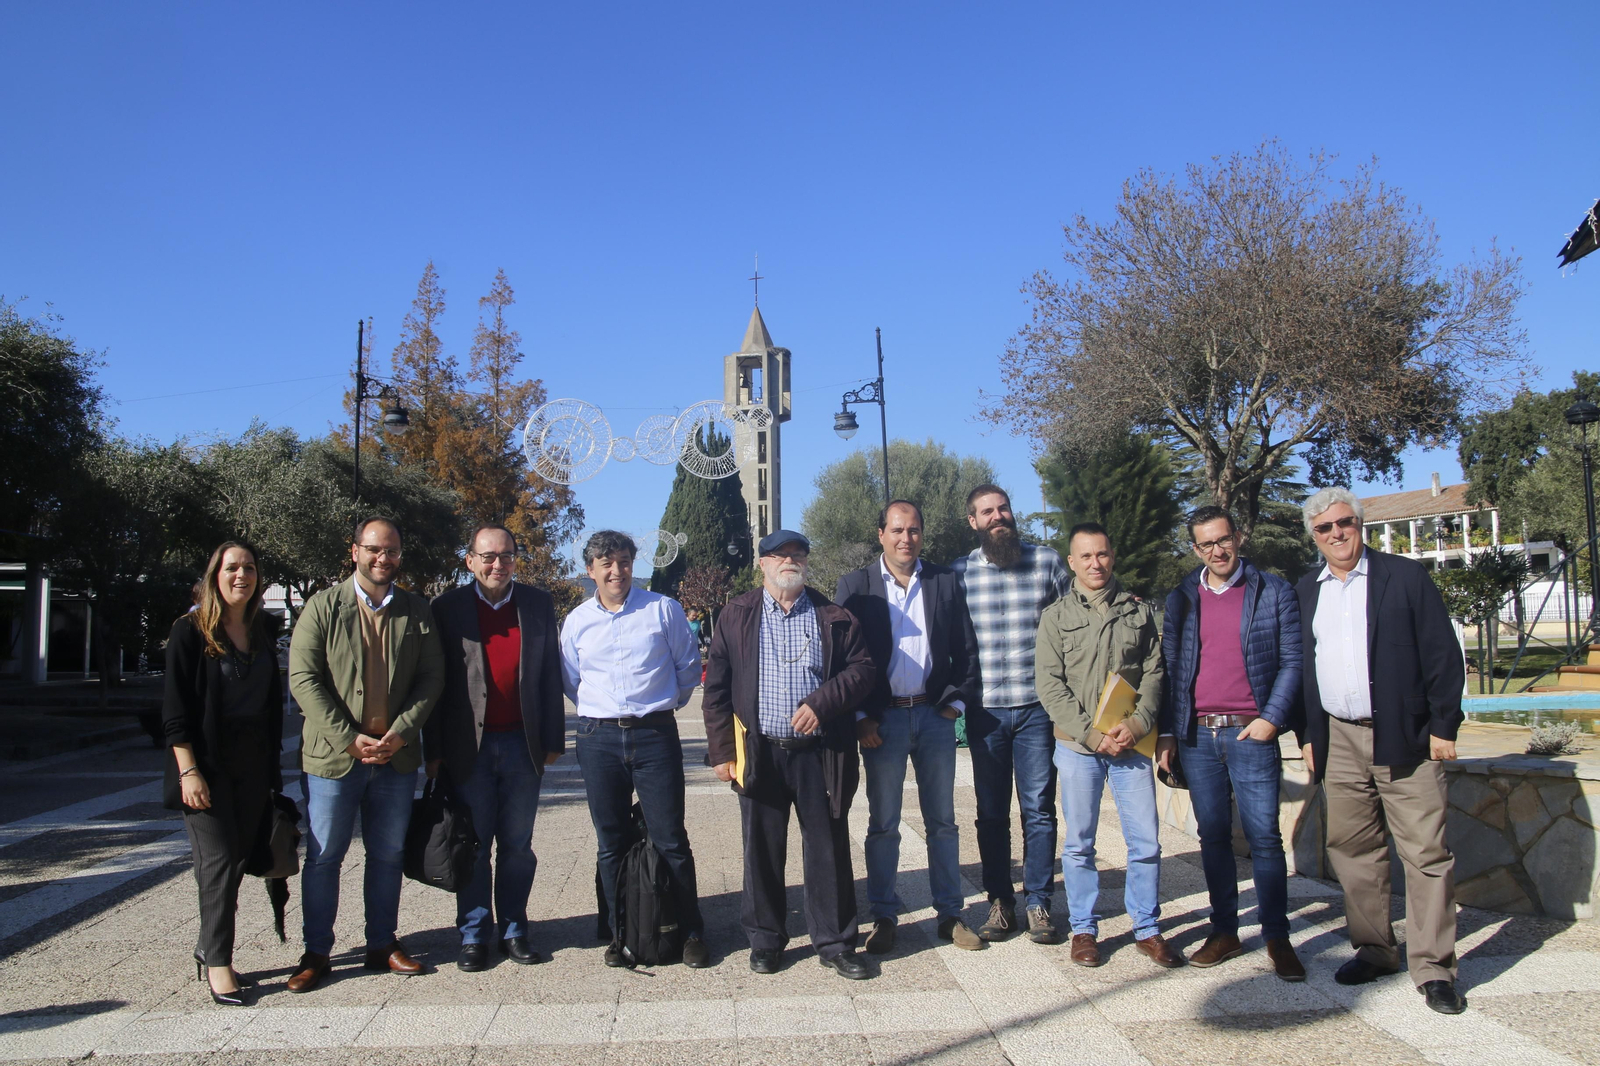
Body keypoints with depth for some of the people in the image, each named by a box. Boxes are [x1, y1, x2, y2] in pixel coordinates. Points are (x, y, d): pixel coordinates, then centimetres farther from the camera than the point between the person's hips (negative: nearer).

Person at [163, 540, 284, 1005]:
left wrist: (273, 764, 11)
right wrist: (189, 771, -14)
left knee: (236, 861, 7)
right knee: (219, 860, -7)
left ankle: (211, 949, 20)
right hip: (208, 764, -4)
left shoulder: (264, 630, 9)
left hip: (253, 765, 5)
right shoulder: (190, 631, -5)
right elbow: (174, 709, -7)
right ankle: (216, 963, 1)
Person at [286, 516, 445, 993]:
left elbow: (431, 677, 4)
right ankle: (316, 954, 18)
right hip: (333, 755, -2)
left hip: (397, 756, 3)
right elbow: (303, 679, -7)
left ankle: (382, 945, 25)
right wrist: (349, 739, -13)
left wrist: (400, 733, -10)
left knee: (388, 855, 12)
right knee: (323, 857, 5)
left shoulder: (416, 611, 5)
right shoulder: (323, 606, -2)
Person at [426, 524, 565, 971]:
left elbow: (551, 674, 7)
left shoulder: (538, 603, 6)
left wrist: (553, 739, 4)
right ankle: (474, 934, 18)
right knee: (473, 846, 6)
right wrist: (434, 749, -3)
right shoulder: (448, 608, 1)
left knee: (517, 845, 9)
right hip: (469, 746, -1)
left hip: (522, 743, 2)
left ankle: (514, 930, 21)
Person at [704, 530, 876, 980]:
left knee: (829, 848, 5)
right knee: (762, 850, 9)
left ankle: (834, 941, 18)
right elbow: (717, 688, 5)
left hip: (820, 753, 0)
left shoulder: (834, 617, 6)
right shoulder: (737, 616, 6)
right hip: (759, 753, 0)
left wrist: (822, 703, -13)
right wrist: (722, 750, -1)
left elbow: (862, 669, 1)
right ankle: (765, 939, 24)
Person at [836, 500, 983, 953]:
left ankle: (950, 914, 21)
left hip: (934, 714, 2)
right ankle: (884, 917, 17)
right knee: (882, 825, 6)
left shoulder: (945, 581, 5)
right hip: (882, 718, -2)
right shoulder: (856, 586, -1)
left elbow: (966, 649, 8)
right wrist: (860, 717, -8)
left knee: (942, 822, 10)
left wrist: (955, 702, 0)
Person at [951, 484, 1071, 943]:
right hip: (984, 710, 1)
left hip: (1038, 706, 0)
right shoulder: (958, 572, 3)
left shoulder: (1047, 561, 2)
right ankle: (1000, 903, 20)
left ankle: (1039, 903, 17)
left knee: (1039, 809, 4)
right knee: (991, 813, 9)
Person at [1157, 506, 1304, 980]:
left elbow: (1292, 661, 1)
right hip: (1197, 735, 3)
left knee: (1264, 837, -3)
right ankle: (1224, 932, 18)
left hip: (1250, 732, -3)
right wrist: (1166, 732, 7)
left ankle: (1277, 938, 8)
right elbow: (1169, 669, 12)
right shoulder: (1181, 599, 11)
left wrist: (1271, 718, -10)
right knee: (1212, 836, 8)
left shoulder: (1274, 592, 3)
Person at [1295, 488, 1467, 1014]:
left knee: (1426, 852, -3)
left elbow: (1443, 654, -2)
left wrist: (1443, 727, -7)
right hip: (1339, 742, 4)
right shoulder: (1304, 593, 11)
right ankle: (1373, 949, 21)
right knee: (1352, 849, 8)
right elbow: (1297, 668, 14)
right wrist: (1306, 735, 9)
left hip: (1406, 739, -3)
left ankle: (1433, 967, 4)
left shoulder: (1406, 577, 1)